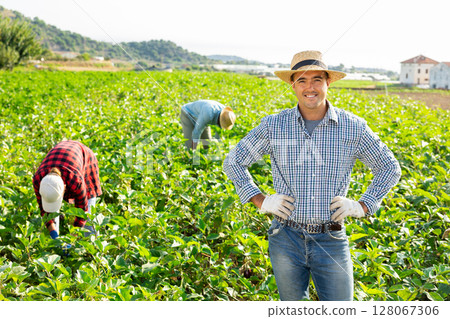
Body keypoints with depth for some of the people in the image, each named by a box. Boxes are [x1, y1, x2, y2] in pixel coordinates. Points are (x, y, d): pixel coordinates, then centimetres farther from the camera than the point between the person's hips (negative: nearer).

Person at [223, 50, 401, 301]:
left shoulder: (353, 127, -3)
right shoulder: (274, 126, -3)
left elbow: (390, 168, 10)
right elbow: (233, 162, 8)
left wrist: (364, 206, -1)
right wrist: (260, 201, -1)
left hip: (332, 242, 0)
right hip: (287, 239, 1)